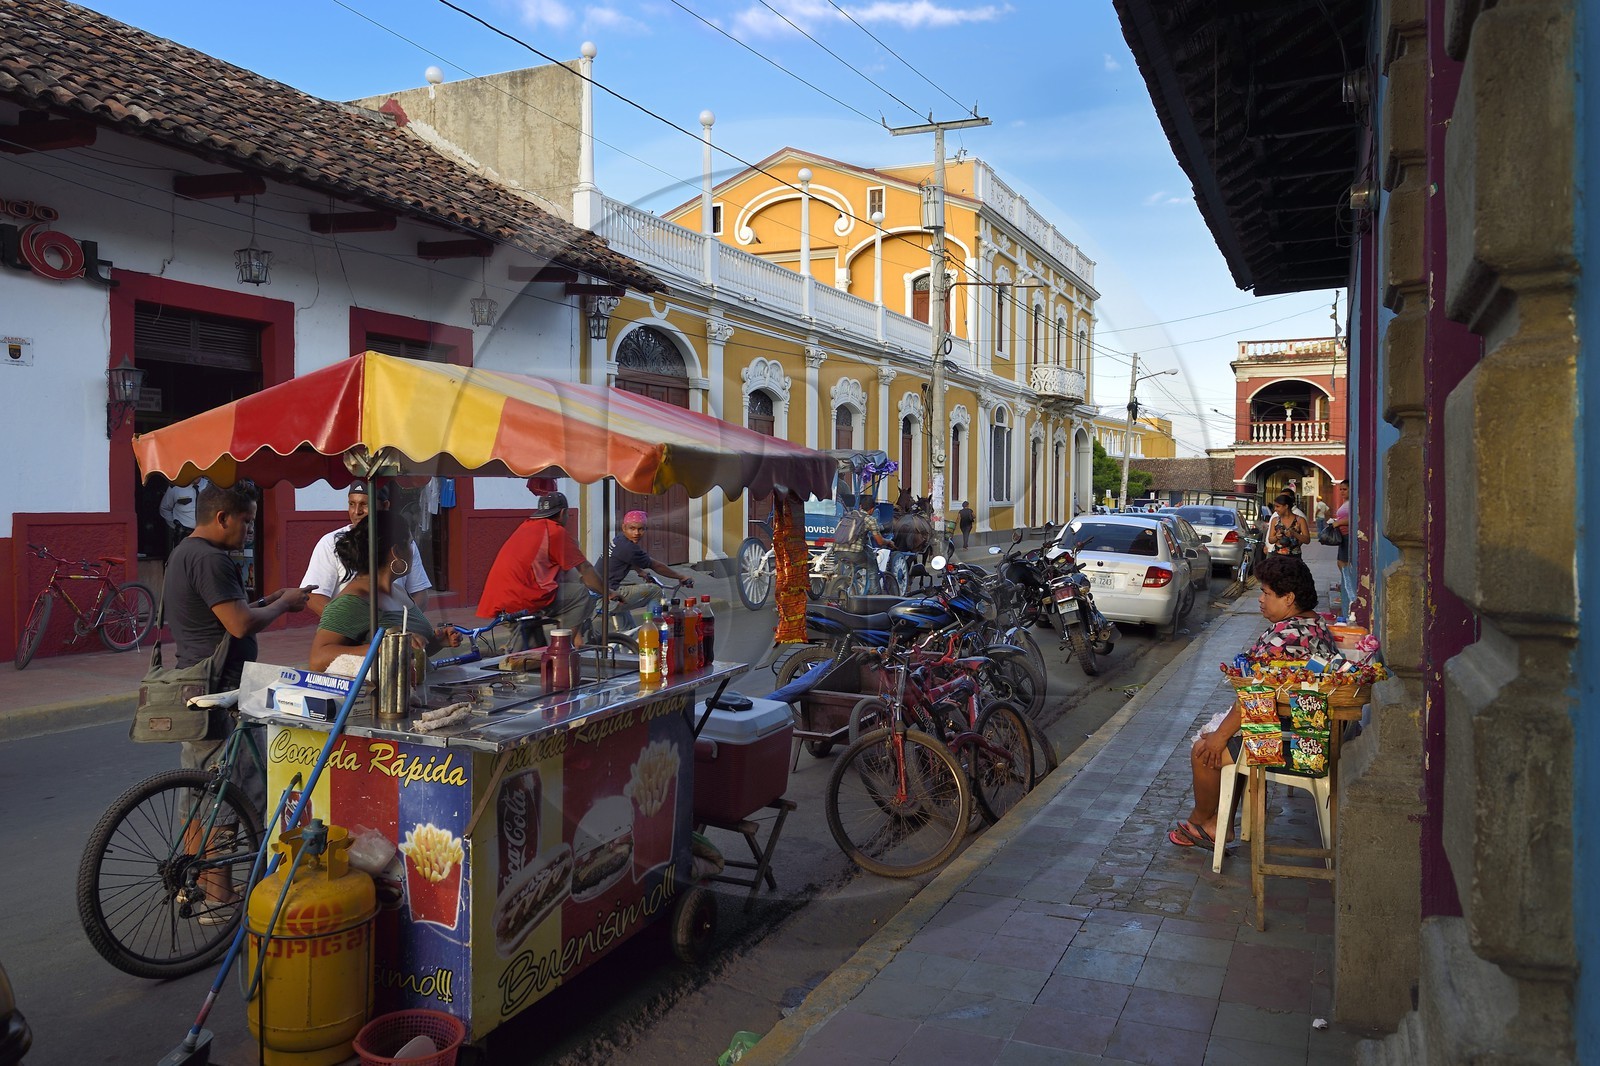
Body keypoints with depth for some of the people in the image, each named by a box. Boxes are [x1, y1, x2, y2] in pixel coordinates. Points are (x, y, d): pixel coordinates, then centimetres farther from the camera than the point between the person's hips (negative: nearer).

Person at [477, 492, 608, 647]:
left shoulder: (525, 526, 23)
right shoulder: (557, 531, 0)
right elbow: (585, 569, 1)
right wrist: (607, 593, 14)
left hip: (497, 602, 8)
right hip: (521, 600, -8)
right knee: (583, 595, 1)